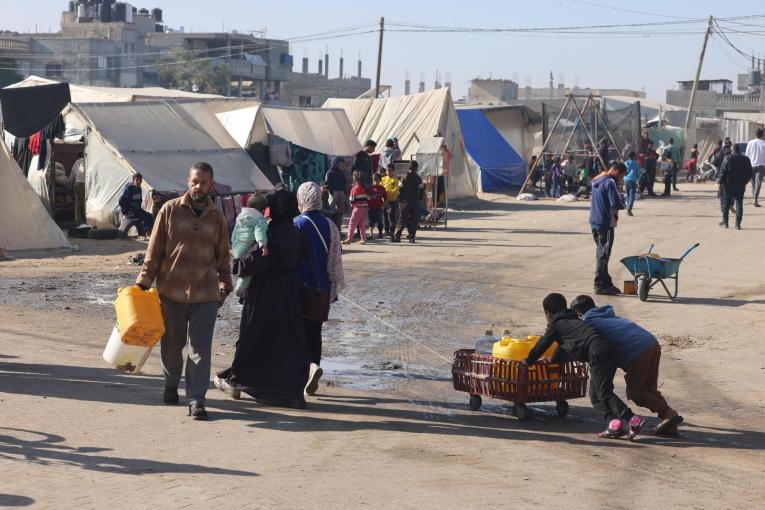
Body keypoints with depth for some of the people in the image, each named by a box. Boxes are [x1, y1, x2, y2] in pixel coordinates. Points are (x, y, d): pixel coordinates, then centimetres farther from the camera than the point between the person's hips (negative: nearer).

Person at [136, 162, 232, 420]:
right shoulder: (170, 210, -1)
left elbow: (223, 255, 15)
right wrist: (144, 281, -3)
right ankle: (171, 385, 36)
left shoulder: (216, 217, 6)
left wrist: (224, 286, 14)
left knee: (200, 349, -4)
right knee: (171, 345, 12)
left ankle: (196, 399, -2)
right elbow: (154, 249, 1)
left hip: (205, 295, 1)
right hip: (171, 291, 0)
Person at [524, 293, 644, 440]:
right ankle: (614, 423, -1)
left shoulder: (555, 325, 10)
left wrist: (527, 361, 32)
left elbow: (542, 345, 17)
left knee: (604, 393, -10)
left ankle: (634, 420, -20)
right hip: (608, 351, 9)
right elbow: (564, 345, 48)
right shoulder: (572, 320, 34)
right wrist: (553, 360, 61)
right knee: (596, 395, 13)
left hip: (597, 353, -9)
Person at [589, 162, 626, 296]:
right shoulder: (610, 182, -16)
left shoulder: (596, 181, 13)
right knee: (603, 254, -3)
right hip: (605, 223, -9)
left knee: (601, 253, 15)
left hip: (594, 222, 9)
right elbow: (616, 203, -24)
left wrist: (614, 212, 9)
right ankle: (600, 285, 0)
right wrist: (623, 205, -1)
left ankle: (606, 283, 22)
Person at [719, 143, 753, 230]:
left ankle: (725, 222, 12)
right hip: (741, 186, 3)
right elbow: (750, 173, 10)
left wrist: (721, 182, -3)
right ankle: (738, 224, -1)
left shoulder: (728, 159, -7)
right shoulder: (746, 159, 5)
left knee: (726, 203, 9)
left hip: (729, 184, -3)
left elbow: (723, 171, -11)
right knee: (739, 203, 5)